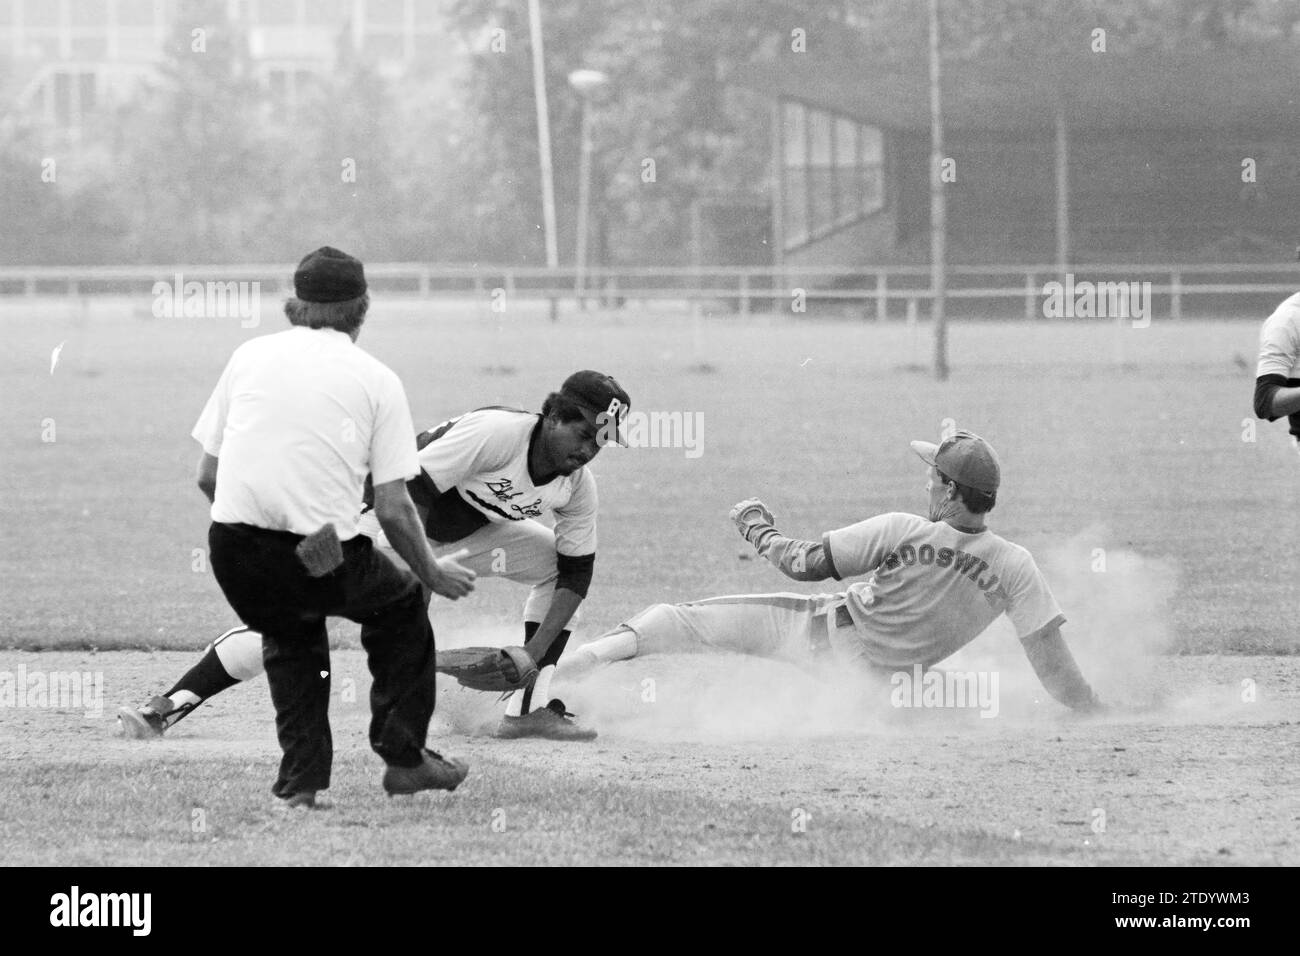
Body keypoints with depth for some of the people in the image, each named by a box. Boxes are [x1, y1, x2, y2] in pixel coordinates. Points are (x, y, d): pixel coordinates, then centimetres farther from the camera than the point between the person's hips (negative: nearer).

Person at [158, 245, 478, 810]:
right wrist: (432, 573, 18)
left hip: (232, 552, 3)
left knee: (291, 634, 29)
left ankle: (301, 780, 17)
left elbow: (208, 475, 13)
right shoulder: (377, 381, 6)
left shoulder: (251, 355, 13)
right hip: (321, 560, -3)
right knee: (401, 605, 25)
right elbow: (392, 509, 2)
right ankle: (403, 757, 26)